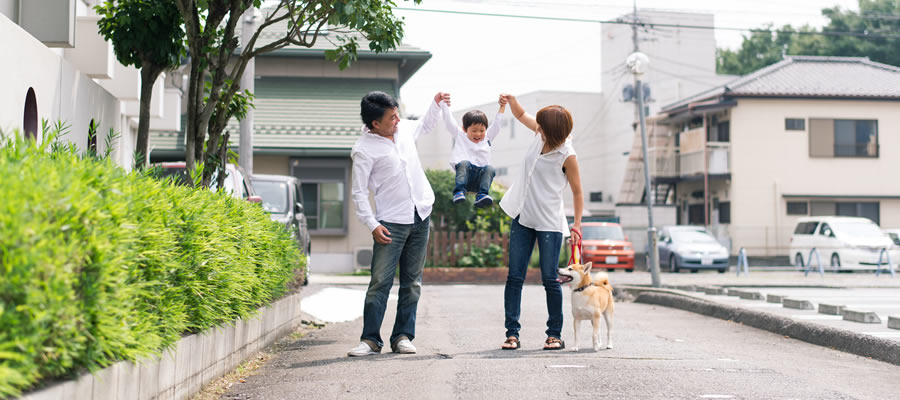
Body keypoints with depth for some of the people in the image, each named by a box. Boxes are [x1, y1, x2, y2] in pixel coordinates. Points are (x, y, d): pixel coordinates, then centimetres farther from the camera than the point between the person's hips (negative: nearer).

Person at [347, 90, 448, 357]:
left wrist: (436, 105, 18)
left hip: (421, 217, 6)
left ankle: (402, 337, 13)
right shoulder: (364, 150, -11)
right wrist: (372, 225, -17)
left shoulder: (404, 128, 7)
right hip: (391, 222, -6)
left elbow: (424, 126, 32)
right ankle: (370, 339, -1)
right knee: (380, 282, -9)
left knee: (412, 282, 7)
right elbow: (359, 192, -10)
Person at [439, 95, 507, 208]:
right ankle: (459, 192, -41)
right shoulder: (460, 135, 16)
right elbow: (448, 121, 12)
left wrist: (502, 107, 16)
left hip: (480, 178, 2)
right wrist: (444, 103, 9)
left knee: (490, 169, -27)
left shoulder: (487, 138, 23)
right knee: (464, 163, -32)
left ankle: (482, 196, -41)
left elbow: (497, 124, 22)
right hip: (464, 173, -2)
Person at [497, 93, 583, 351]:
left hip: (549, 223, -6)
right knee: (514, 277, 2)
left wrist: (577, 225, -8)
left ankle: (555, 334, 9)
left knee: (549, 280, -1)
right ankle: (512, 333, 4)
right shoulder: (542, 134, 0)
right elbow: (521, 115, 18)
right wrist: (510, 100, -1)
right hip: (523, 217, 6)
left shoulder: (567, 156, -14)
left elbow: (577, 193, -6)